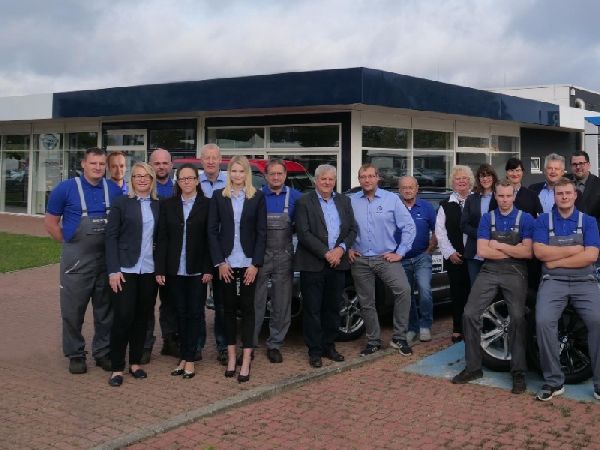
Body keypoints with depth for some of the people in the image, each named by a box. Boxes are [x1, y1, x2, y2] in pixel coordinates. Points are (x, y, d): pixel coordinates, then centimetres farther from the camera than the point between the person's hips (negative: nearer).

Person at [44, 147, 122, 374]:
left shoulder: (114, 190, 3)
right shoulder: (66, 189, -4)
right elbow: (50, 222, 1)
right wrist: (69, 243, -2)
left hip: (108, 259, 3)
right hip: (76, 260, -3)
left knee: (106, 310, 10)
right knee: (73, 310, 4)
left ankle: (103, 352, 23)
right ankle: (75, 354, 17)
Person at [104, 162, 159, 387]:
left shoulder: (158, 205, 9)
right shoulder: (121, 203, -1)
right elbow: (111, 237, -4)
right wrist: (113, 270, -11)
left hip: (150, 271, 4)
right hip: (126, 269, -3)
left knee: (143, 317, 8)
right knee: (123, 317, -4)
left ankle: (135, 362, 21)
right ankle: (117, 368, 7)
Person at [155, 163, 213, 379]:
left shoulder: (206, 205, -1)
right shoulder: (167, 205, 6)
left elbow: (210, 238, -3)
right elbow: (161, 238, 4)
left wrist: (208, 269, -8)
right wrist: (160, 269, -2)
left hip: (197, 270, -2)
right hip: (175, 270, 2)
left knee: (195, 313, 2)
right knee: (181, 313, 9)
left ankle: (189, 359, 8)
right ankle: (184, 357, 17)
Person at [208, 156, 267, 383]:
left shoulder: (257, 197, 3)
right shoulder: (218, 196, 4)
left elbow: (262, 232, 1)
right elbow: (212, 230, 2)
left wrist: (255, 264, -7)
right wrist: (220, 262, -6)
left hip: (249, 263, -1)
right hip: (226, 263, 1)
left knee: (247, 309, 1)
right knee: (229, 309, 7)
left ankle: (246, 361, 3)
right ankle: (231, 356, 16)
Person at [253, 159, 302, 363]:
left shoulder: (295, 197, 4)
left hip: (284, 257, 2)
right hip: (259, 255, -1)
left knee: (282, 304, 7)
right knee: (255, 303, 1)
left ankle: (275, 345, 19)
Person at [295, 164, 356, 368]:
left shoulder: (344, 201, 12)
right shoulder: (304, 202, -3)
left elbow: (352, 229, 9)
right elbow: (304, 233, -11)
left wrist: (341, 249, -9)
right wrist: (326, 253, -15)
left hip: (338, 263, 5)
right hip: (313, 265, -4)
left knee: (333, 308, 12)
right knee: (312, 309, 1)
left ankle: (329, 346, 24)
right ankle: (315, 351, 9)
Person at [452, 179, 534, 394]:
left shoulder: (525, 219, 4)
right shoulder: (487, 218, 10)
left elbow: (528, 252, -7)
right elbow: (482, 251, -1)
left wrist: (498, 245, -4)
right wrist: (514, 250, -2)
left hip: (515, 273, -3)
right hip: (489, 272, 3)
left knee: (518, 318, -21)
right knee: (470, 314, -8)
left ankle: (518, 372, -10)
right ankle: (473, 367, 4)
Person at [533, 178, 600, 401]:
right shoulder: (543, 221, 11)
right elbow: (539, 252, -3)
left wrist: (556, 261, -6)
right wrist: (573, 250, -5)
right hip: (553, 282, 0)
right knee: (543, 321, -26)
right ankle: (553, 381, -12)